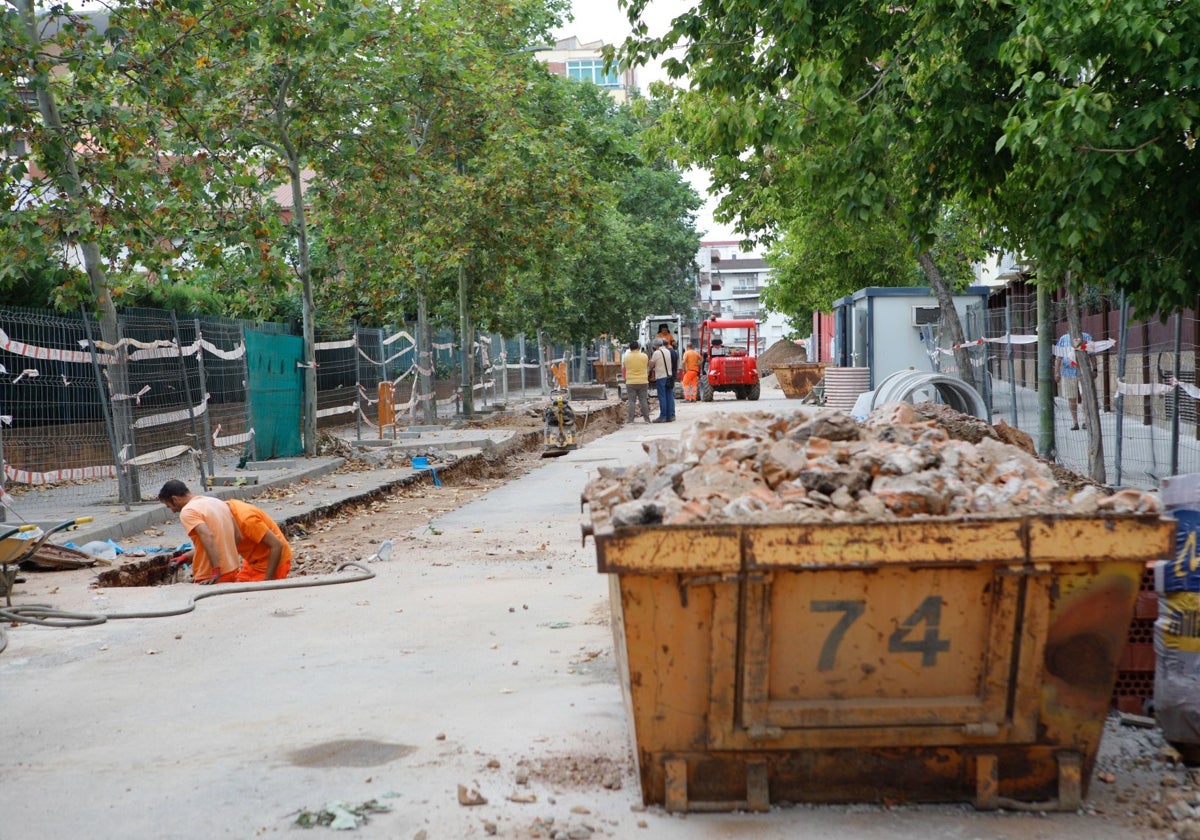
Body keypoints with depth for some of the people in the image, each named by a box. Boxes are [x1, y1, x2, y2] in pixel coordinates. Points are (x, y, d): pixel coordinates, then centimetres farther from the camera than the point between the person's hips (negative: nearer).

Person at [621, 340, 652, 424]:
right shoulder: (644, 356, -4)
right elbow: (648, 365, 12)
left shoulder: (626, 357, -5)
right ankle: (646, 419, 8)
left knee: (630, 401, 2)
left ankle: (630, 420, -1)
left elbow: (623, 368, 7)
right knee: (643, 400, 7)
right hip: (643, 382, 1)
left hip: (630, 382, -1)